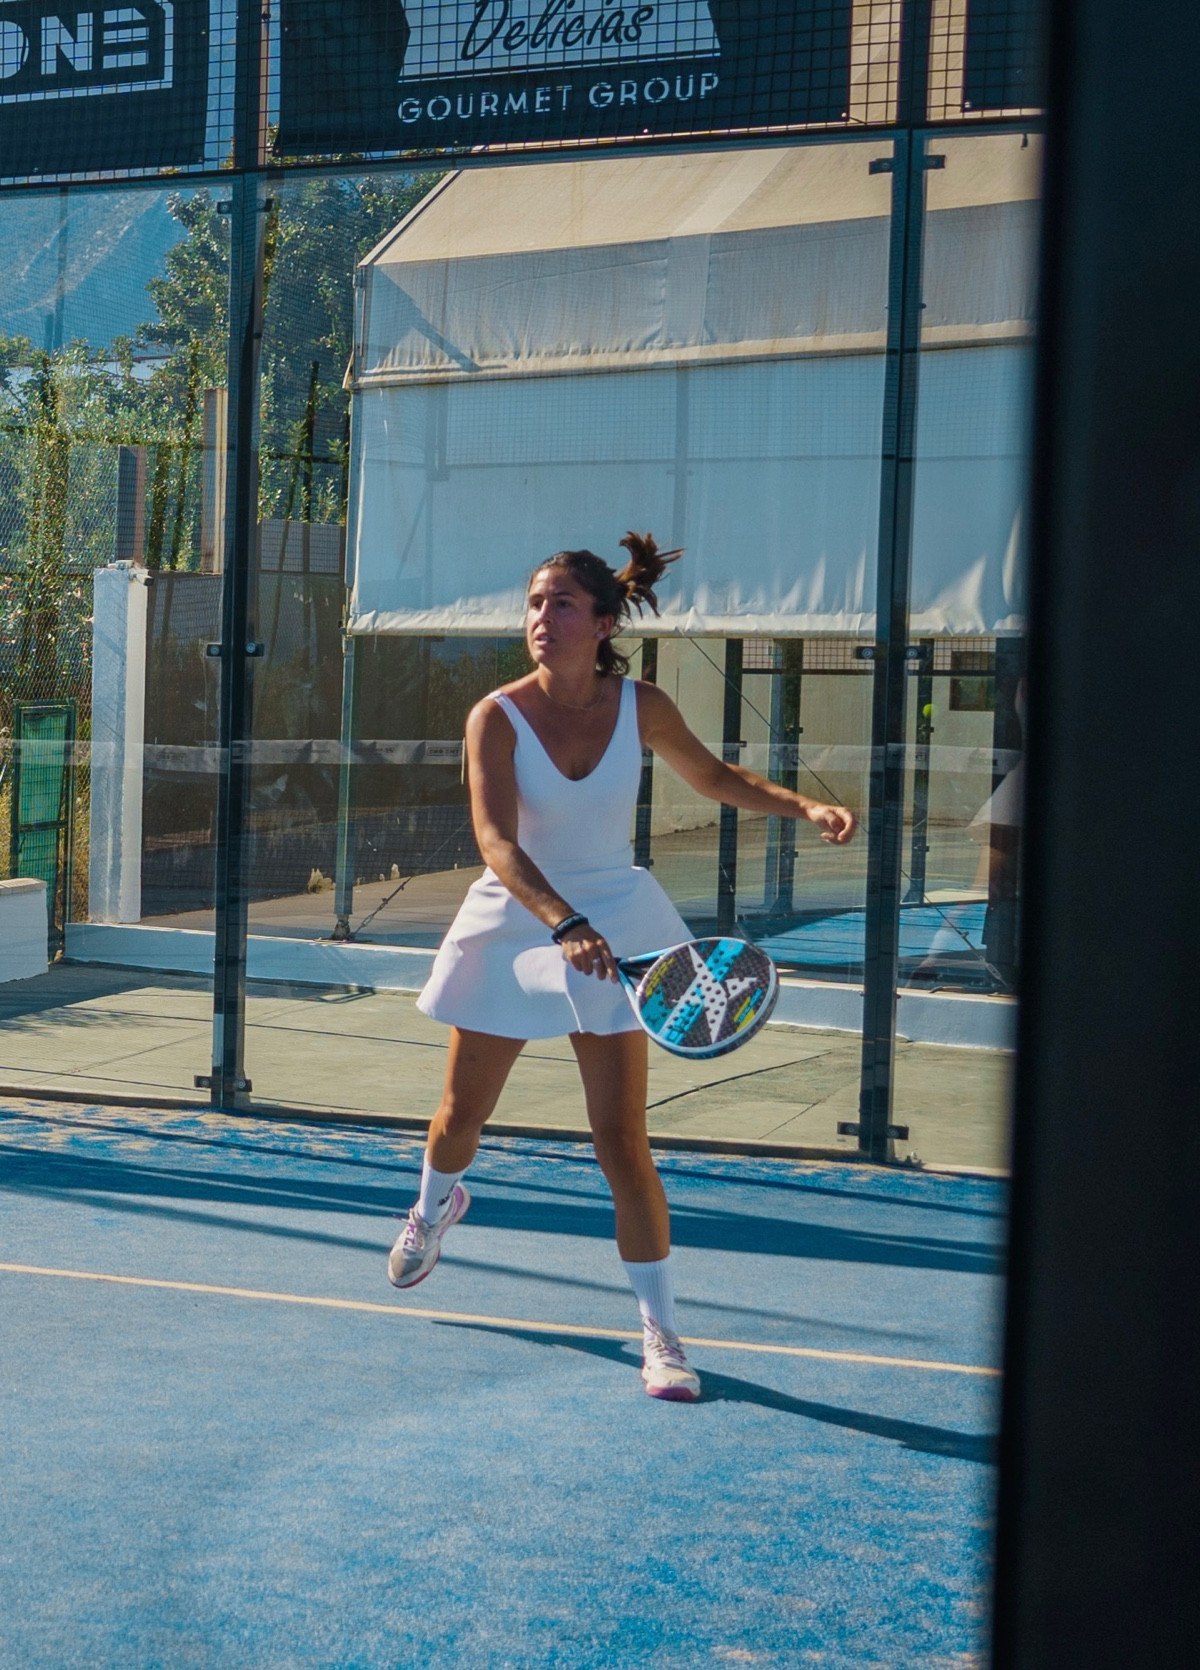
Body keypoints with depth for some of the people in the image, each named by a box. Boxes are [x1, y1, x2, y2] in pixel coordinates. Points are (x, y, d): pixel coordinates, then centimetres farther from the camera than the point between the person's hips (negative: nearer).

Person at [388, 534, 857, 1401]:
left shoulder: (641, 706, -10)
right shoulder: (497, 716, -18)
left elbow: (714, 777, 9)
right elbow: (497, 843, -29)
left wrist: (805, 805, -8)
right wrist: (565, 925, -44)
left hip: (612, 927, 0)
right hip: (516, 926, 0)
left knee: (622, 1140, -6)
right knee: (462, 1114, 16)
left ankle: (661, 1333, 2)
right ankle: (436, 1206, 53)